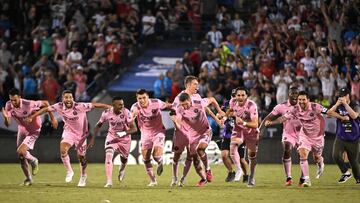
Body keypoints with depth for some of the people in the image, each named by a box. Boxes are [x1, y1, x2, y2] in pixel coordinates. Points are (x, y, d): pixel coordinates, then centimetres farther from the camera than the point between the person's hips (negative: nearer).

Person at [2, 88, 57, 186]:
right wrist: (6, 118, -41)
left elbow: (45, 103, -17)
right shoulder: (9, 106, -17)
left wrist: (52, 118, -11)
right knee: (21, 158, 9)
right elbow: (7, 124, -17)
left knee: (20, 152, -22)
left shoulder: (29, 104, -32)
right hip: (22, 130, 6)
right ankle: (28, 179, 29)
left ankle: (33, 161, 11)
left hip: (33, 131, -5)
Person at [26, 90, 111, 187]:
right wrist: (32, 116, -4)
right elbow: (46, 109, -5)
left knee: (81, 156, 6)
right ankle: (69, 171, 1)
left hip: (81, 133, -2)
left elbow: (94, 105, -26)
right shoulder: (59, 106, -17)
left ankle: (83, 176, 34)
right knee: (63, 150, -22)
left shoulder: (80, 106, -28)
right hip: (69, 131, 2)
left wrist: (110, 107, -26)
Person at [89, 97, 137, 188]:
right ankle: (109, 182, -24)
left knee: (124, 160, 17)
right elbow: (98, 125, -2)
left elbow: (134, 128, -26)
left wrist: (124, 133, -41)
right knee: (108, 155, -23)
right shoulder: (107, 113, -20)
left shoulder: (126, 112, -26)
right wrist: (93, 138, -6)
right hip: (112, 136, 0)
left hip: (125, 138, 0)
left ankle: (122, 170, 56)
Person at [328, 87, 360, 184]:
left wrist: (345, 104, -22)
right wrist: (337, 104, -17)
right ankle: (346, 173, 1)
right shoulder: (338, 106, 6)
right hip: (340, 138, 2)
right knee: (336, 155, -20)